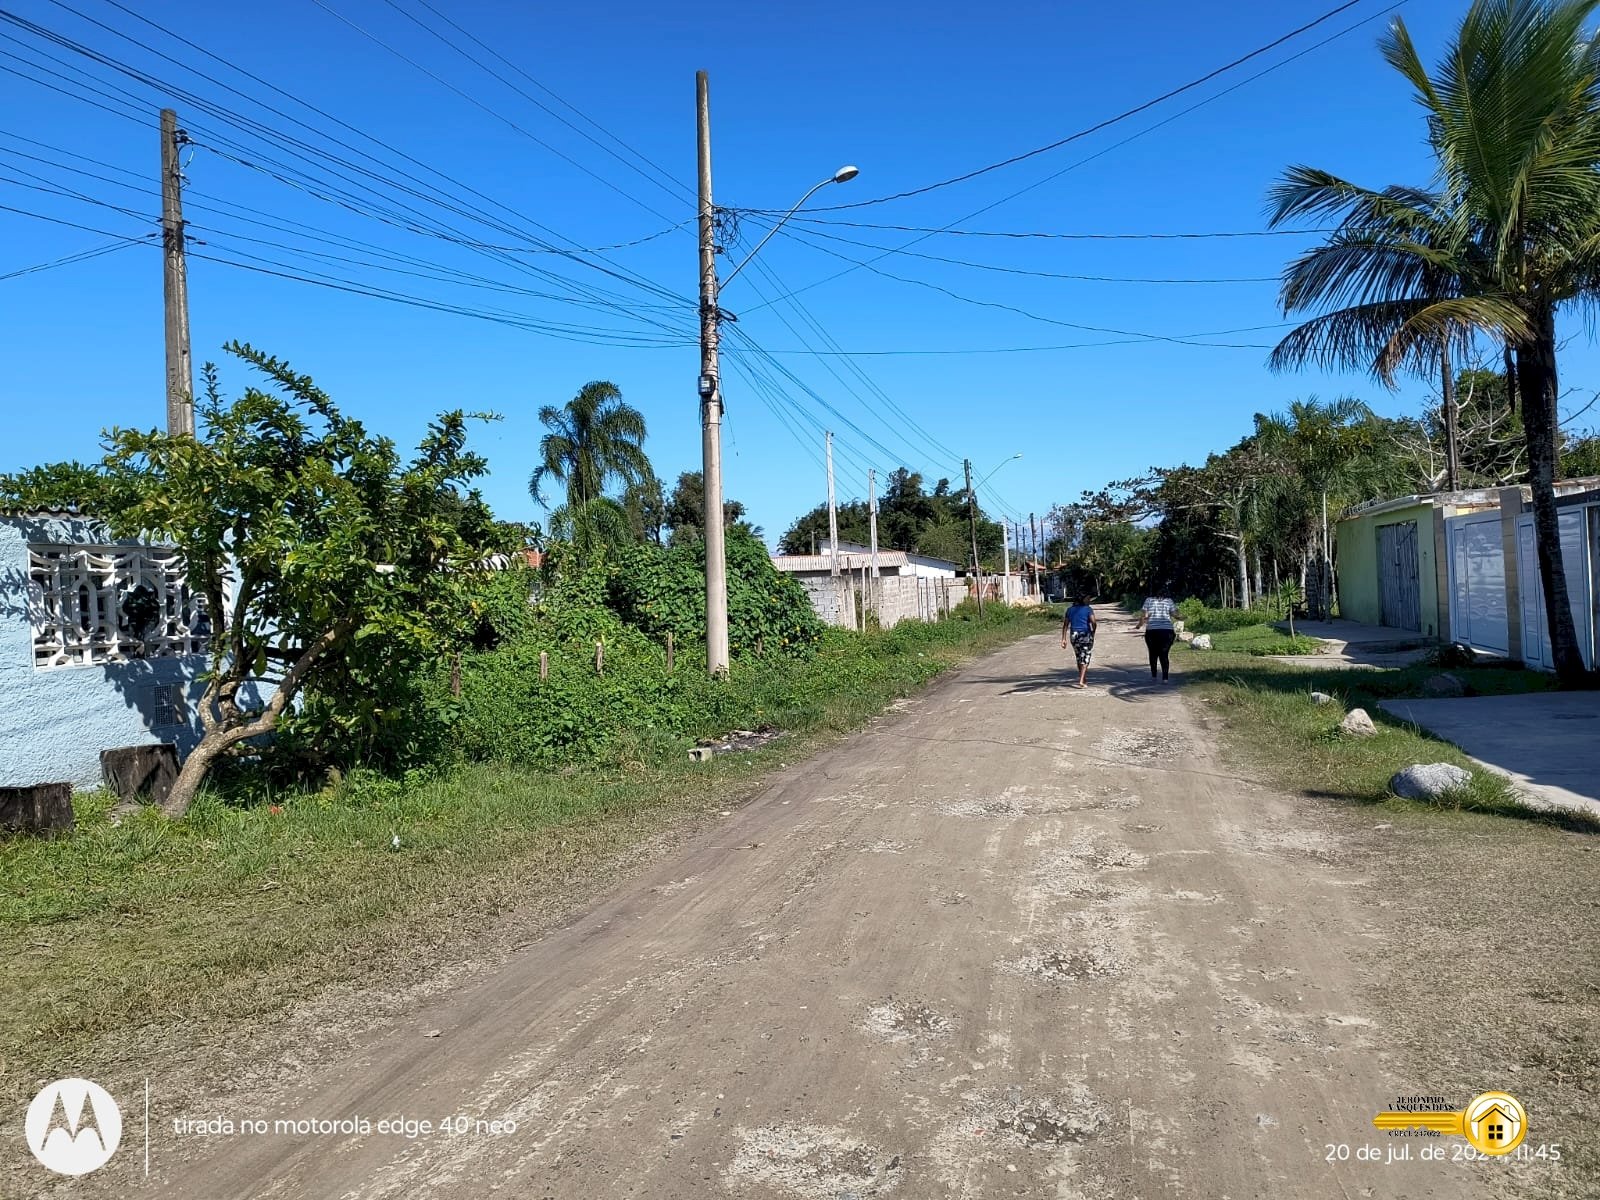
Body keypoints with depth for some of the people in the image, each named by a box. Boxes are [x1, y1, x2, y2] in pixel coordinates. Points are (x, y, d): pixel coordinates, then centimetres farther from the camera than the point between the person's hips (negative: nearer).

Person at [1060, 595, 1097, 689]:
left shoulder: (1070, 610, 10)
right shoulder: (1088, 609, -1)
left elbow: (1065, 625, 5)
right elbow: (1093, 622, -13)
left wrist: (1064, 639, 4)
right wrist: (1093, 633, 4)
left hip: (1074, 636, 4)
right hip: (1086, 635, -4)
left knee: (1079, 658, 18)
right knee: (1085, 658, 0)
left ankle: (1084, 679, 28)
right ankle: (1081, 681, -13)